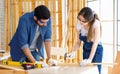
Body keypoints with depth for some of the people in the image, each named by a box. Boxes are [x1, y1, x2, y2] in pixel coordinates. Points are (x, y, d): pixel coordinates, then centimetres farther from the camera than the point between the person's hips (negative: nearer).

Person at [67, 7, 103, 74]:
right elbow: (78, 42, -5)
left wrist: (90, 59, -37)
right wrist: (73, 52, -24)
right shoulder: (79, 25, -13)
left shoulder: (96, 23, -26)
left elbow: (96, 42, -31)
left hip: (96, 50, -4)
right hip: (86, 50, 4)